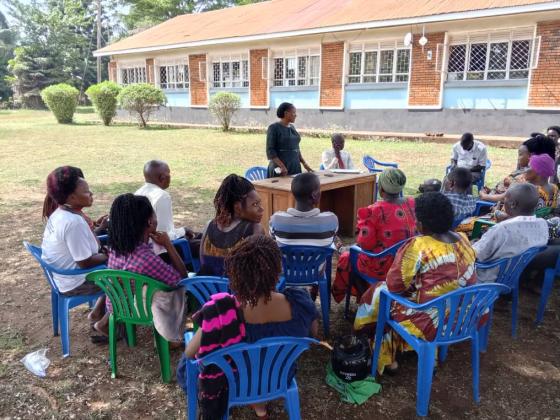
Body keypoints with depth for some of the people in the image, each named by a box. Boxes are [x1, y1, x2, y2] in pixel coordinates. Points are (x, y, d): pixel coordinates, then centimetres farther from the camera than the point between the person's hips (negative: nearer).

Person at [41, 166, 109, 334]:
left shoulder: (60, 214, 1)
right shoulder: (74, 222, -30)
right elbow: (85, 262, -26)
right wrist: (109, 255, -11)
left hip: (65, 276, 9)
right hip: (77, 282, -9)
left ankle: (97, 312, 24)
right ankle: (105, 322, 11)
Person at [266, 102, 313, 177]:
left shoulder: (292, 127, 13)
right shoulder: (274, 128, -7)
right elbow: (270, 150, -12)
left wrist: (304, 163, 11)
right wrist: (281, 166, -22)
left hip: (295, 168, 6)